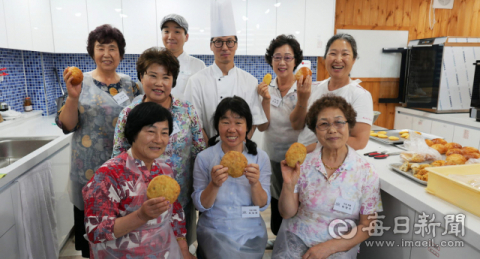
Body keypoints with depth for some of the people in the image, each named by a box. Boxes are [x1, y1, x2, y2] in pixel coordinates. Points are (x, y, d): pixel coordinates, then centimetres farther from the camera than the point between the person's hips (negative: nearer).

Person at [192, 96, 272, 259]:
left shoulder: (261, 157, -6)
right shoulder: (204, 158, -7)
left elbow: (263, 205, -6)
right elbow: (200, 205, -7)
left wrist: (255, 183, -26)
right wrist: (214, 185, -26)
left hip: (251, 235, 1)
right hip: (214, 233, 0)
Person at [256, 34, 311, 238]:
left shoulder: (303, 87, -10)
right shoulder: (267, 88, -3)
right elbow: (262, 126, -10)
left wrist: (302, 96, -32)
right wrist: (266, 99, -24)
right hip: (273, 156, 3)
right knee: (276, 200, 17)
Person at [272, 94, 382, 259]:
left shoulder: (366, 172, -7)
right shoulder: (303, 163, -4)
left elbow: (366, 226, -2)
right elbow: (287, 213, -2)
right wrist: (289, 185, -20)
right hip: (296, 238, 1)